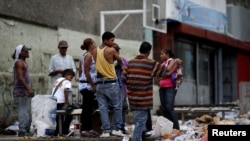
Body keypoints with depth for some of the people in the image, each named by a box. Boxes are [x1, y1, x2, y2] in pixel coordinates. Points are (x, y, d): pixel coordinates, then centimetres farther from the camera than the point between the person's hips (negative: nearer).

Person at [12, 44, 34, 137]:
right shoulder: (19, 62, -10)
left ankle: (26, 130, 12)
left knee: (27, 111, 10)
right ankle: (22, 131, -15)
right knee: (23, 110, -13)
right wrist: (28, 89, -27)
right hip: (21, 91, -10)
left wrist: (29, 90, 20)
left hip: (25, 91, 10)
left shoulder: (23, 62, 20)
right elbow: (20, 77, -20)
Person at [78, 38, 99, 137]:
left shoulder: (85, 55, 16)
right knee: (87, 108, -7)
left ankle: (89, 128, 17)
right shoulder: (89, 56, -13)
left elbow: (80, 71, 18)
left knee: (89, 108, 13)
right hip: (87, 85, -10)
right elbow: (86, 72, -19)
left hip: (84, 84, 10)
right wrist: (93, 85, -16)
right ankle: (84, 130, -6)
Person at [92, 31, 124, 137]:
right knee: (117, 106, 8)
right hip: (111, 82, -4)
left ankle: (105, 130, 1)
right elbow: (119, 60, 8)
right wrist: (120, 65, 30)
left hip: (100, 82, 5)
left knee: (103, 107, 4)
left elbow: (98, 63, 12)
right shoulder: (111, 50, -9)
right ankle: (116, 129, 9)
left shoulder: (95, 51, 5)